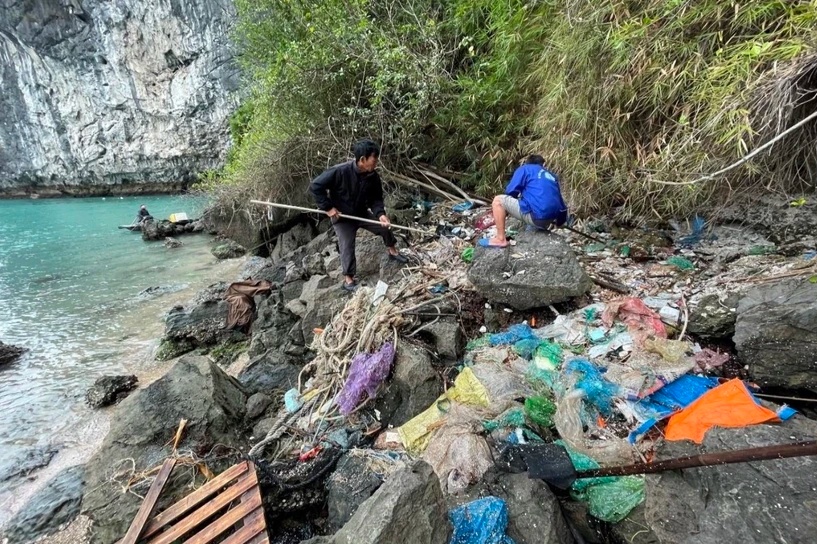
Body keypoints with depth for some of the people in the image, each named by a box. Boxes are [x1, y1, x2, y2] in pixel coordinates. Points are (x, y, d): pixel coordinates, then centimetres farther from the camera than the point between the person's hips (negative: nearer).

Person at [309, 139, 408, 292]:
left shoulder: (373, 176, -14)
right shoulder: (339, 171, -31)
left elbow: (376, 198, -4)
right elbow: (315, 186, -25)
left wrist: (381, 214, -23)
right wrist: (328, 207, -24)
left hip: (362, 213, 5)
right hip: (342, 217, -5)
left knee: (385, 226, 6)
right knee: (347, 247, -6)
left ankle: (392, 251, 32)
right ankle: (348, 278, 13)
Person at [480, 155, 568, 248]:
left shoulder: (524, 168, 10)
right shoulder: (551, 176, 27)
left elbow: (511, 191, 0)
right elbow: (559, 199, 27)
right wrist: (560, 221, 37)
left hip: (535, 216, -8)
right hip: (550, 219, 8)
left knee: (498, 201, 3)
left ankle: (500, 239, -2)